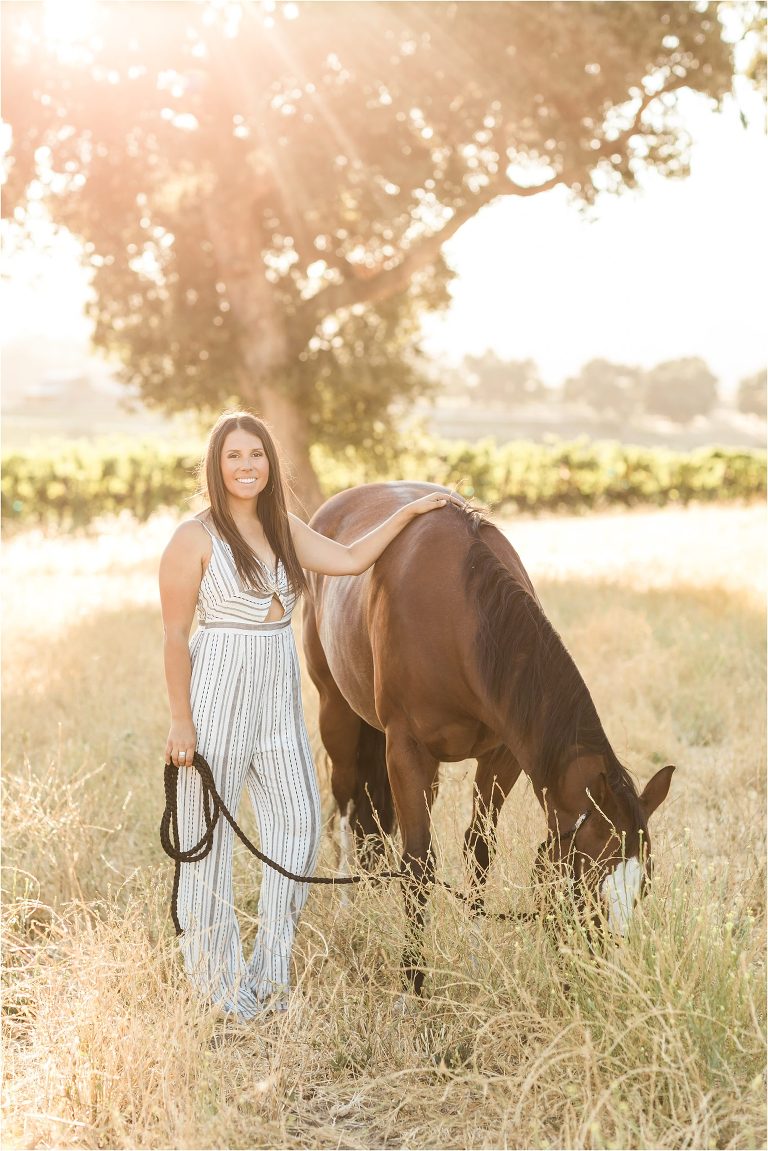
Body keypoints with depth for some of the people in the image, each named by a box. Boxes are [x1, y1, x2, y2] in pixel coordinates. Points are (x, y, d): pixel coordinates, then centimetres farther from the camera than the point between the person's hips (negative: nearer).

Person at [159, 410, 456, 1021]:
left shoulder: (284, 527, 9)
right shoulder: (195, 539, -10)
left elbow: (351, 559, 18)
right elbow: (175, 636, -10)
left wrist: (407, 513, 16)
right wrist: (180, 721, -13)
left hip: (279, 695, 7)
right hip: (218, 694, -7)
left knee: (299, 818, 7)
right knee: (210, 830, 3)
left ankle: (272, 965, 22)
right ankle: (217, 979, 16)